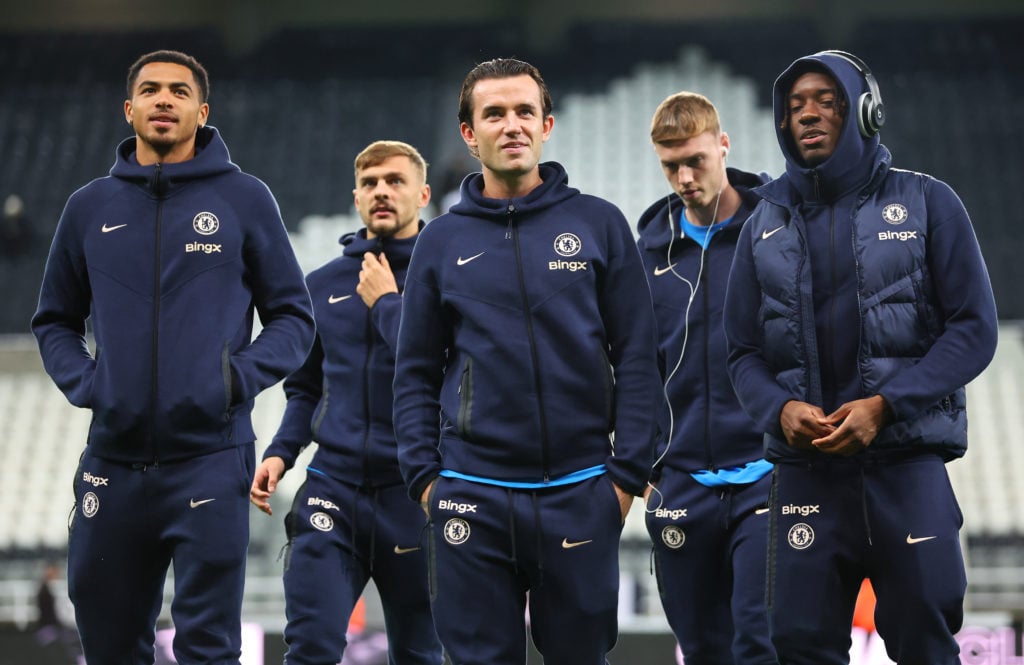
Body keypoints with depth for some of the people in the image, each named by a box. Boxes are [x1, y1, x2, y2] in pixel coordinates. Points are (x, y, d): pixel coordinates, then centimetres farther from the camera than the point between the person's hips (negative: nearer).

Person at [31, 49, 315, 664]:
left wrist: (242, 376, -10)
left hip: (210, 459, -3)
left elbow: (293, 316, 7)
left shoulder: (244, 200, 3)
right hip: (112, 464, 3)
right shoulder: (90, 208, 10)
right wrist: (83, 381, 0)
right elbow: (55, 320, 19)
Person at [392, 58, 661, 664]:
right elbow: (417, 372, 11)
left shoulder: (599, 225, 4)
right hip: (473, 496, 1)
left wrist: (627, 473, -4)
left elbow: (636, 358, 3)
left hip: (580, 494, -1)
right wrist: (424, 474, 1)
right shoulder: (442, 242, 8)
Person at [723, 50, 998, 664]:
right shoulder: (767, 225, 13)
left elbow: (974, 330, -2)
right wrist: (780, 408, -10)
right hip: (806, 470, 3)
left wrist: (884, 406, -14)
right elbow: (744, 352, 13)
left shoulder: (926, 203, 3)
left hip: (907, 462, -2)